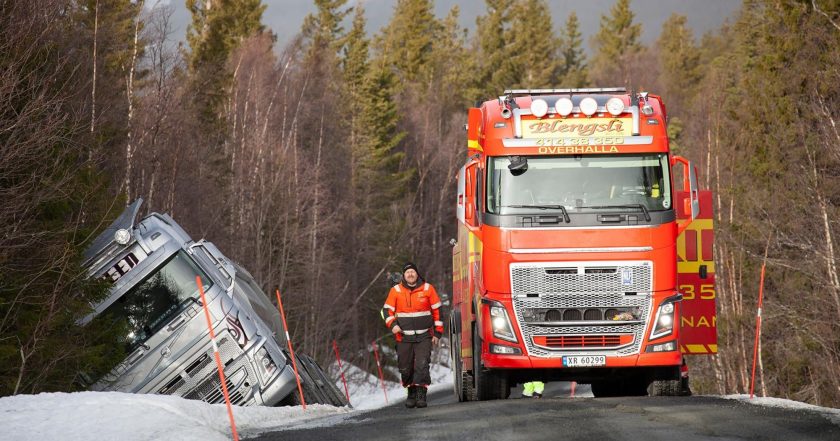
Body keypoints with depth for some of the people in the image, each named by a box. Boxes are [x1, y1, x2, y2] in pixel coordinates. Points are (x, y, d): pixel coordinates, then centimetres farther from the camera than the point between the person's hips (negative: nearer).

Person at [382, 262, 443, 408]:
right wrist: (392, 325, -11)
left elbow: (437, 311, 8)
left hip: (424, 337, -2)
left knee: (422, 366, -15)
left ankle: (421, 395, -12)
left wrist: (437, 333, 5)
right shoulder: (396, 290, 4)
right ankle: (411, 393, 22)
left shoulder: (428, 289, 3)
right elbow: (387, 309, 8)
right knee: (405, 368, 4)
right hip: (404, 337, 2)